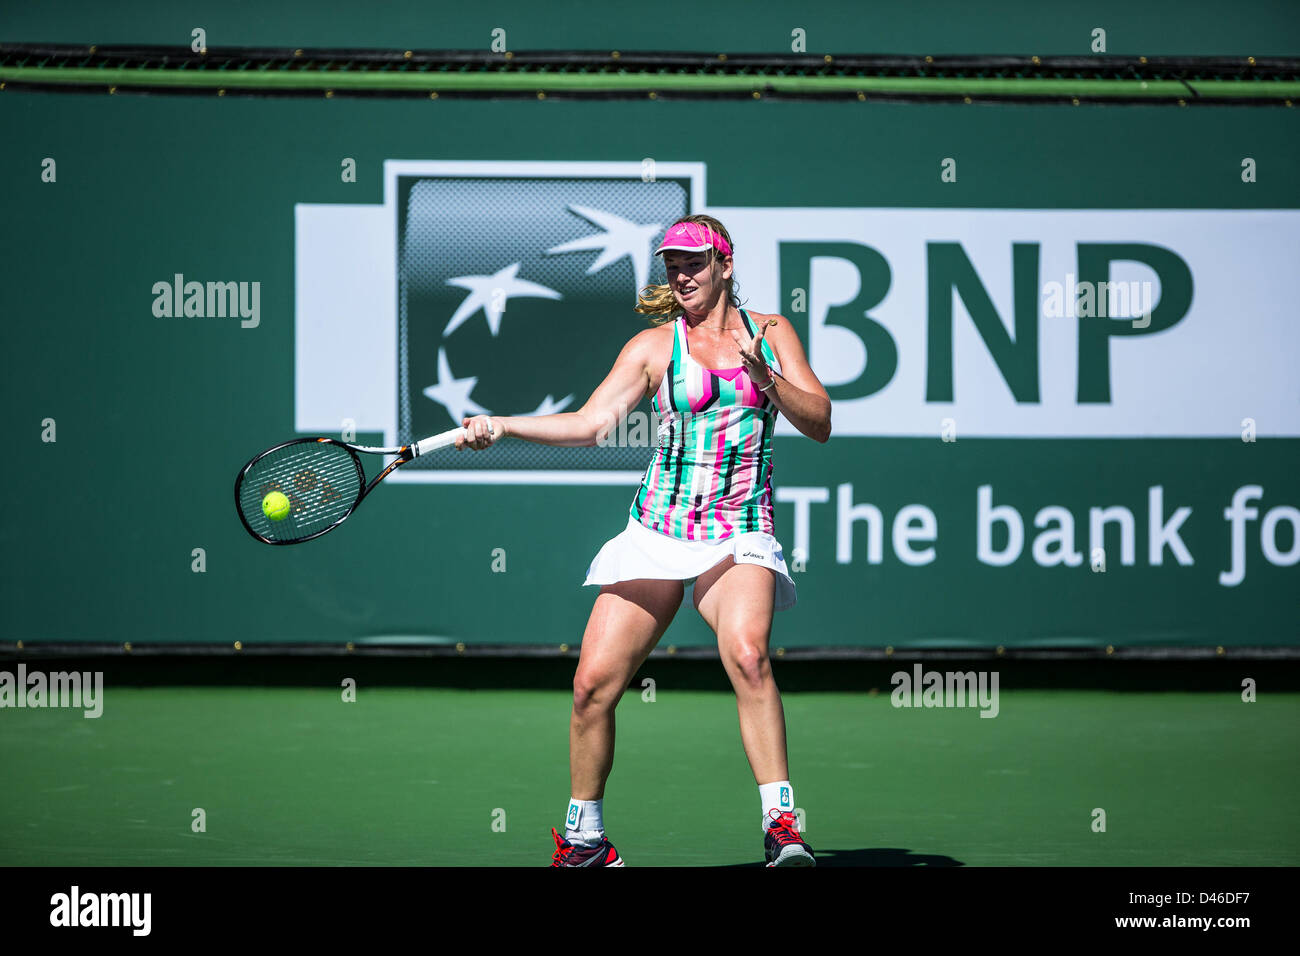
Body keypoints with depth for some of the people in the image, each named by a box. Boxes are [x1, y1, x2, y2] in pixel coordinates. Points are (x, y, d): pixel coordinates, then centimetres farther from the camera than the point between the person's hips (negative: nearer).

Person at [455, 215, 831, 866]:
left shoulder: (771, 334, 8)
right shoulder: (654, 346, 5)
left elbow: (819, 423, 2)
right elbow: (590, 422, -2)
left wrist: (765, 374, -14)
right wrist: (501, 426, -13)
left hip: (739, 535, -1)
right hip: (658, 533, 2)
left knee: (746, 655, -31)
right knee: (593, 683, -5)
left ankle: (782, 826, -30)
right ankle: (583, 836, 15)